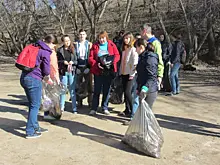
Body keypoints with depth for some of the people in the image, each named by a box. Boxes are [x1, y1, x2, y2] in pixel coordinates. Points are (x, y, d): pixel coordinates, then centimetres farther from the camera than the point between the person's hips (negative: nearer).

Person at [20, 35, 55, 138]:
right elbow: (46, 71, -8)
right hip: (34, 79, -8)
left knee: (32, 104, 18)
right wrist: (47, 73, 13)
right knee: (35, 105, 2)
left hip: (24, 77, 8)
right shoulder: (46, 52, -9)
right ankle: (30, 132, 6)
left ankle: (35, 127, 30)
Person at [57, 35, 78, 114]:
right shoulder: (60, 50, 1)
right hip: (63, 72, -1)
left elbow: (76, 61, 7)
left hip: (72, 72, 1)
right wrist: (63, 62, -15)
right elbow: (56, 61, 1)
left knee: (72, 90, 6)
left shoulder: (73, 50, 5)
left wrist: (72, 62, -13)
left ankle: (74, 108, 12)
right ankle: (62, 107, 18)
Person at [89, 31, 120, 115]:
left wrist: (112, 61, -18)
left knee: (106, 90, 10)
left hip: (109, 71, 1)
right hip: (98, 72, -1)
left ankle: (105, 108, 22)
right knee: (97, 90, 4)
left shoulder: (112, 45, 3)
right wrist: (96, 64, -18)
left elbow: (117, 55, 1)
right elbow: (90, 58, -1)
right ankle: (94, 108, 14)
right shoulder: (95, 46, 3)